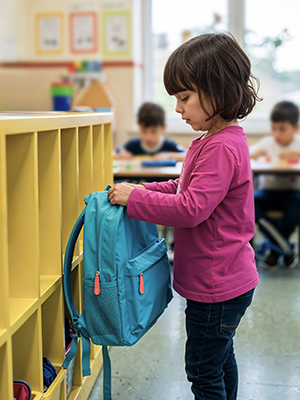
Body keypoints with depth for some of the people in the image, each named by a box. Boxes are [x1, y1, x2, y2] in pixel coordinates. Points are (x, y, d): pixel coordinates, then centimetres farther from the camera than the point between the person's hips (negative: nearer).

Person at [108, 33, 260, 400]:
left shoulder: (221, 149, -24)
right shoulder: (218, 140, 9)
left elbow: (190, 209, -30)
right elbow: (187, 188, 20)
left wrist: (134, 198, -22)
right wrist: (145, 190, 7)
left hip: (217, 286, -10)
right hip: (223, 281, 10)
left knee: (203, 370, 4)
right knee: (219, 358, 24)